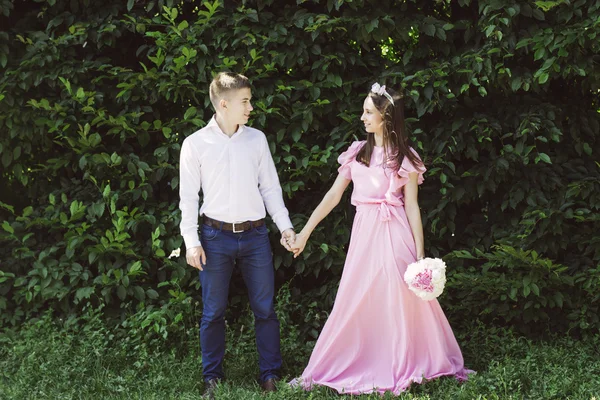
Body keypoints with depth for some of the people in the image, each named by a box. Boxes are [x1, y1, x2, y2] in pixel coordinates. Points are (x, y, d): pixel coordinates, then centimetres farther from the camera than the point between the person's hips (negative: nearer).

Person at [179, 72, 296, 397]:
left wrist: (285, 225, 3)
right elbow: (188, 196, -1)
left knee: (265, 308, 6)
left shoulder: (256, 139, 5)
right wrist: (191, 242, -5)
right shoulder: (195, 144, -2)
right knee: (213, 312, 6)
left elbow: (270, 187, 9)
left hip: (255, 235, 2)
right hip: (216, 236, -2)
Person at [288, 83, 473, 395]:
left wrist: (421, 255, -7)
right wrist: (305, 232, 5)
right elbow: (333, 196, 9)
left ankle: (403, 367, 16)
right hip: (363, 233, 4)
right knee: (356, 304, 6)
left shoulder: (404, 158, -1)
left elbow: (412, 208, -3)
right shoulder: (357, 152, 9)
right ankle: (354, 366, 16)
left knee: (399, 302, 1)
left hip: (393, 235, -4)